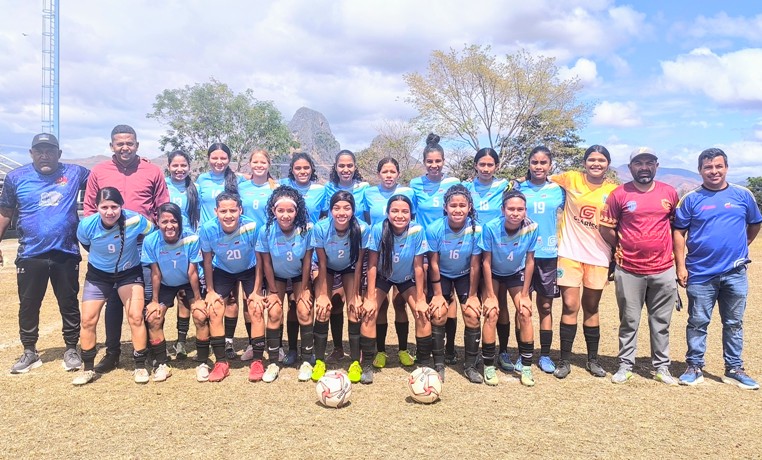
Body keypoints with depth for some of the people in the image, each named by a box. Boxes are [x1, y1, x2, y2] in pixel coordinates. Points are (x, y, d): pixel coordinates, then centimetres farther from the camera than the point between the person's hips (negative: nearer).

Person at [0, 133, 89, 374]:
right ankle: (29, 352, 27)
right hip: (30, 255, 1)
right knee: (28, 305, 11)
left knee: (69, 304, 9)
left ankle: (71, 349, 23)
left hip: (67, 254, -1)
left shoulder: (74, 173, 0)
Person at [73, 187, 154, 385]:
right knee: (88, 319, 0)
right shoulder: (87, 225, -24)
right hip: (98, 274, 2)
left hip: (129, 273, -1)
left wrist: (136, 254, 2)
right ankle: (88, 368, 18)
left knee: (136, 317, -10)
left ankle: (140, 367, 4)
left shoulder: (136, 220, -28)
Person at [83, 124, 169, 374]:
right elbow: (89, 208, 9)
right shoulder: (98, 172, 6)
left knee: (147, 299, 0)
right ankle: (112, 352, 21)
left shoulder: (153, 172, 3)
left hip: (144, 244, -1)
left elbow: (162, 210, 5)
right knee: (113, 300, 10)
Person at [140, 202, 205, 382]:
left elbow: (192, 272, -20)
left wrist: (198, 299, -14)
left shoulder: (192, 239, -29)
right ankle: (162, 364, 4)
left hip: (188, 284, -2)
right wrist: (154, 300, -9)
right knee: (153, 318, -13)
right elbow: (155, 274, -14)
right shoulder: (150, 241, -24)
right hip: (165, 285, 2)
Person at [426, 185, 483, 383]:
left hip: (465, 275, 1)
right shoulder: (434, 229, -26)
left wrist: (472, 295, -9)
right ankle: (438, 363, 5)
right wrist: (437, 294, -11)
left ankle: (470, 365, 8)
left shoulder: (476, 230, -26)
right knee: (438, 314, -13)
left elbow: (474, 266, -16)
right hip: (441, 275, 0)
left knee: (473, 316, -10)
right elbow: (434, 264, -15)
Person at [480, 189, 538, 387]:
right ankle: (489, 366, -1)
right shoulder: (491, 228, -31)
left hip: (516, 274, 2)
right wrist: (490, 296, -18)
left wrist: (524, 295, -9)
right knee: (492, 314, -14)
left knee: (525, 314, -10)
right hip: (493, 274, -2)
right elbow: (486, 262, -20)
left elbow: (529, 261, -13)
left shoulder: (531, 228, -25)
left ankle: (526, 367, 3)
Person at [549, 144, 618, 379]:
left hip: (598, 256, 1)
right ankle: (565, 360, 8)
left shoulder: (613, 191, 1)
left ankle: (593, 359, 25)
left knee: (591, 308, 11)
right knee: (570, 306, -3)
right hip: (570, 253, -1)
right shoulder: (571, 179, -2)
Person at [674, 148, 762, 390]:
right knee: (697, 323, 6)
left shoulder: (743, 195, 3)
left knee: (734, 323, 12)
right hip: (700, 274, -2)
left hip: (735, 274, 2)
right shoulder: (692, 199, -2)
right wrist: (681, 266, -7)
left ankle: (734, 369, 24)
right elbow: (679, 232, -2)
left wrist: (740, 246, 13)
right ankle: (694, 367, 18)